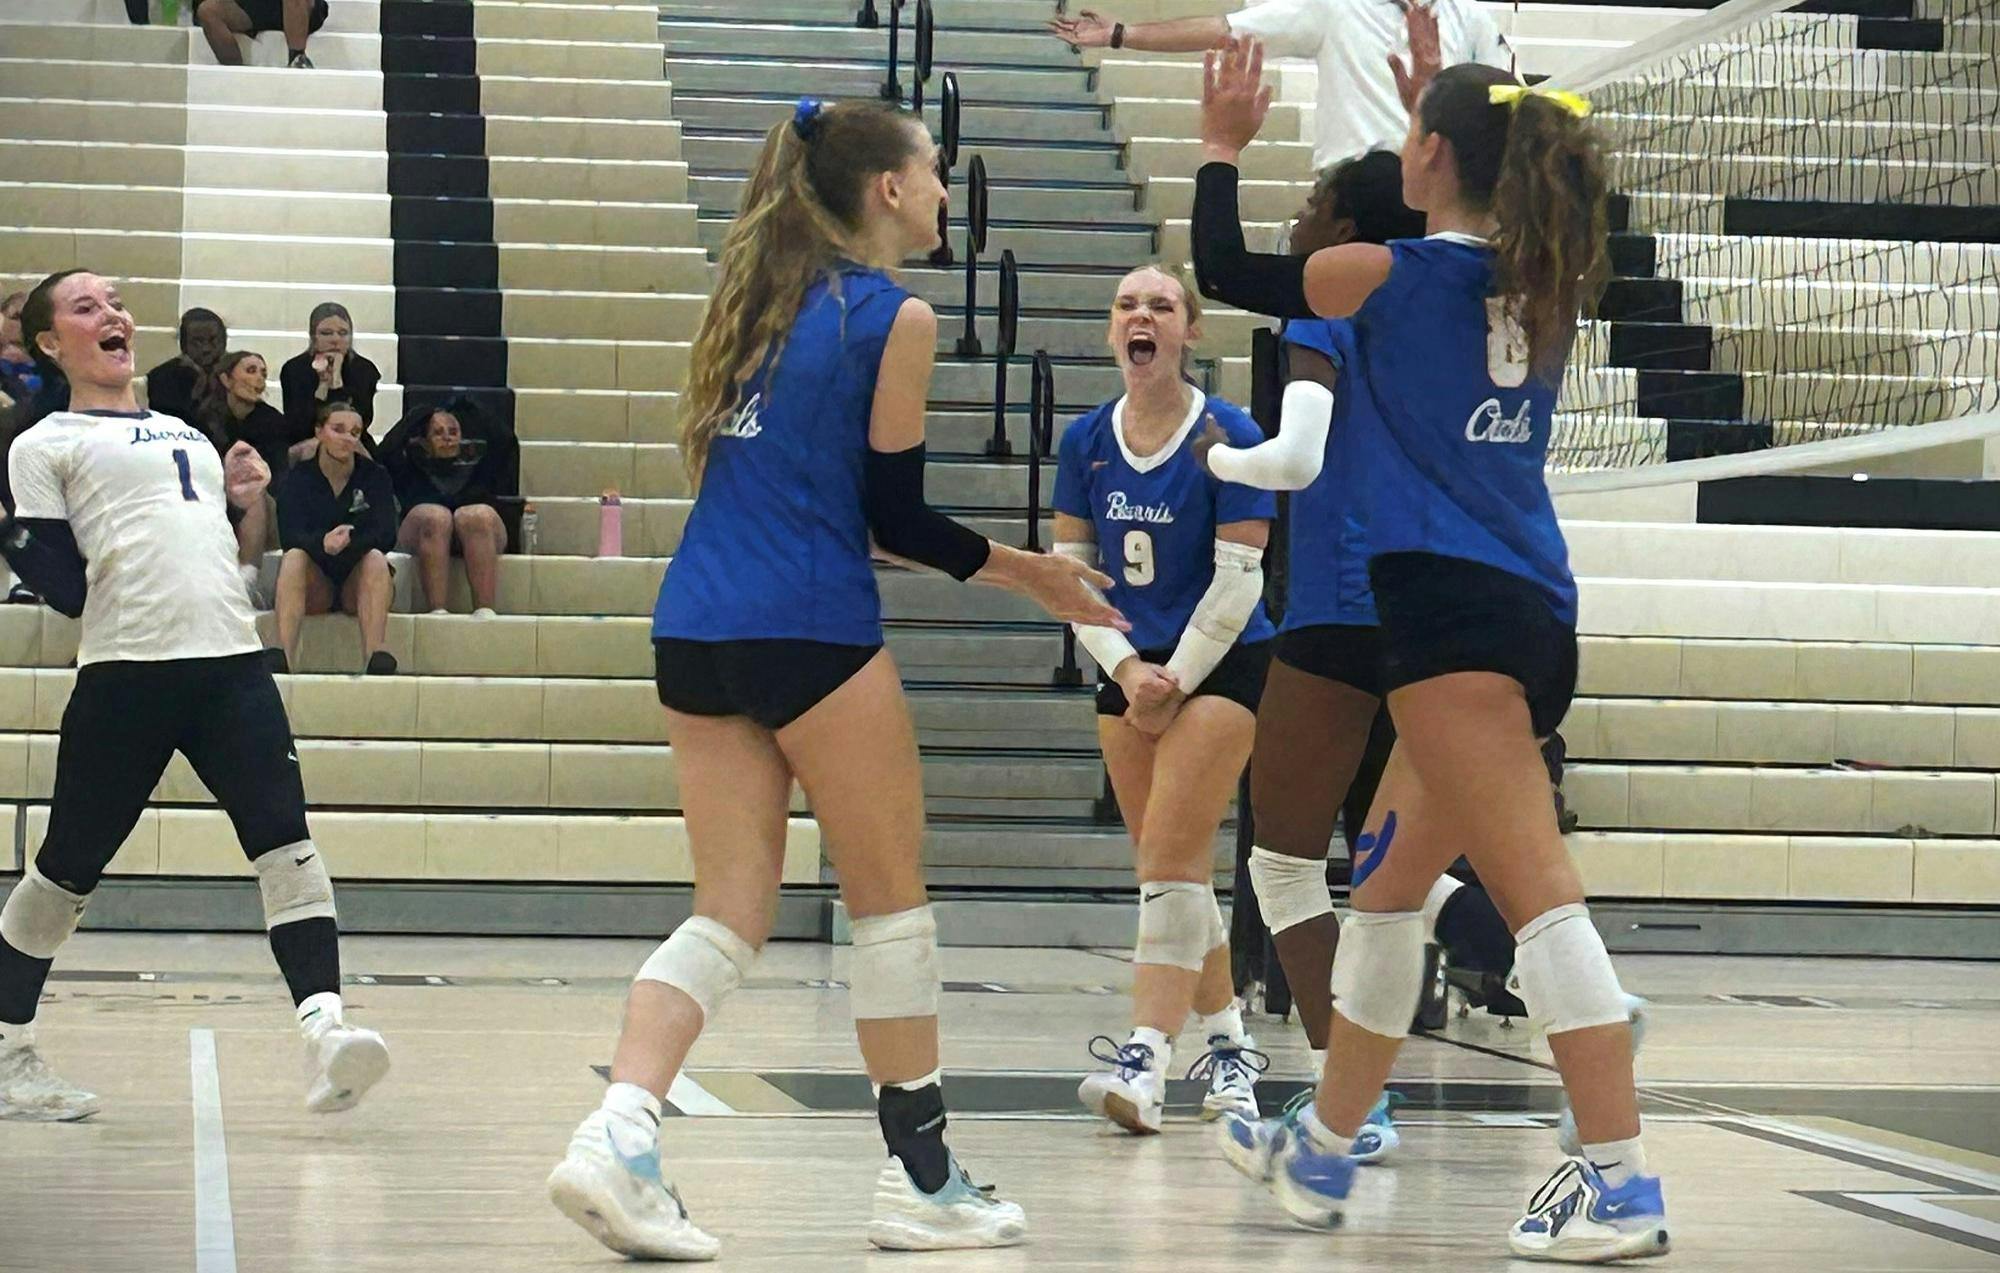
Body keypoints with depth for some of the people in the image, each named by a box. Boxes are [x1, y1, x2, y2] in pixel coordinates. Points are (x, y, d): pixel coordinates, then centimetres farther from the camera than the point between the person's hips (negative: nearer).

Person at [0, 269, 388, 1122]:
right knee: (68, 867, 5)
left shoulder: (186, 434, 24)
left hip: (231, 662, 5)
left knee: (285, 838, -13)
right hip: (124, 670, -5)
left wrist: (238, 500, 12)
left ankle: (322, 1028, -22)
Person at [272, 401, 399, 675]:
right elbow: (289, 536, -15)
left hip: (359, 582, 0)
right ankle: (284, 656, -49)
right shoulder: (297, 478, 1)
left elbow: (387, 535, -14)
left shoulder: (375, 476, 2)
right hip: (314, 585, 0)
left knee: (376, 558, -30)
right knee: (294, 557, -30)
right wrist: (323, 543, -39)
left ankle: (374, 656, -49)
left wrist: (348, 543, -36)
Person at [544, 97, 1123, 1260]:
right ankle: (922, 1179, 14)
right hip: (810, 631, -7)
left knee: (730, 913, 7)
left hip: (695, 628, 7)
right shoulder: (896, 316, -4)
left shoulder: (763, 292, 17)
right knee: (893, 900, 7)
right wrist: (1025, 570, 9)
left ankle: (619, 1134, -12)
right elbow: (896, 517, -4)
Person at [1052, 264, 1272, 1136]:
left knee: (1169, 857, -15)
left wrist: (1175, 683, -12)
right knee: (1174, 868, 8)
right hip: (1128, 671, 5)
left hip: (1222, 666, -5)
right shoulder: (1086, 442, 3)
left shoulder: (1226, 435, -10)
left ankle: (1144, 1060, -20)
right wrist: (1127, 669, -7)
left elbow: (1238, 578, -11)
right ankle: (1228, 1045, 22)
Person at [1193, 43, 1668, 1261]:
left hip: (1451, 604, -8)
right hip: (1536, 613, 8)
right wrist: (1451, 102, 39)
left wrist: (1224, 145, 22)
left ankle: (1621, 1181, -21)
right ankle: (1324, 1149, 31)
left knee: (1537, 887, -15)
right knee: (1389, 878, 19)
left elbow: (1223, 268, 8)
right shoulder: (1544, 288, 12)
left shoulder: (1391, 274, -5)